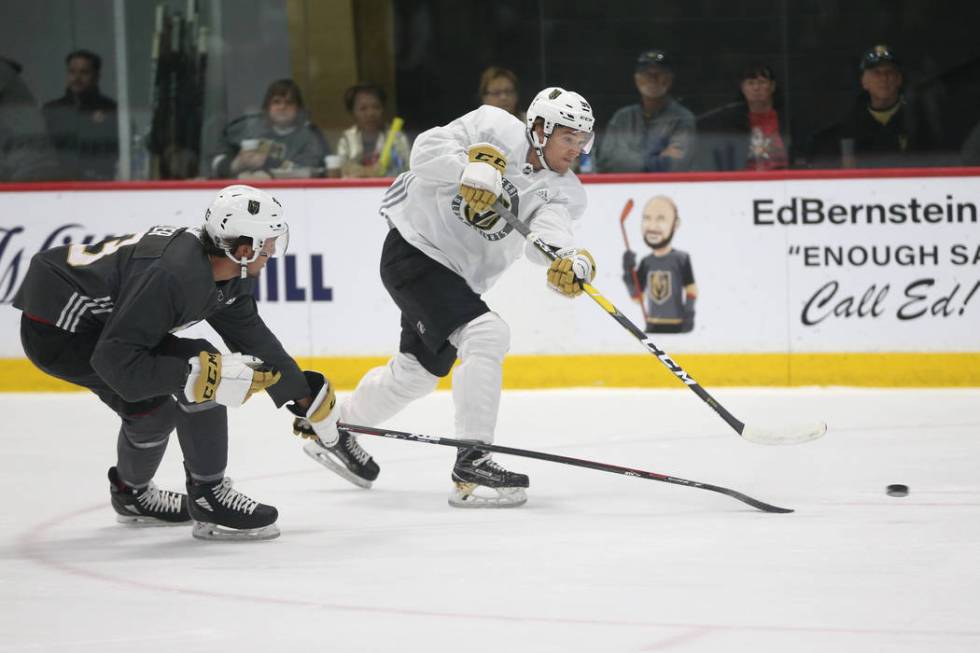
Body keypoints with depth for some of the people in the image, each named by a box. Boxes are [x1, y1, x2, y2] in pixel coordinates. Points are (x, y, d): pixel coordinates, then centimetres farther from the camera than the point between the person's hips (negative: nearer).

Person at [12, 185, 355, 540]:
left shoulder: (226, 273, -2)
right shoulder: (174, 274, -30)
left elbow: (252, 335, 13)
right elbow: (116, 360, -31)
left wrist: (308, 397, 18)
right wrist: (204, 373, -32)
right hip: (57, 328, -9)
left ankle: (131, 495, 38)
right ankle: (208, 497, -6)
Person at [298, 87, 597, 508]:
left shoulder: (563, 190, -4)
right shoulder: (496, 130, -15)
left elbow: (547, 234, -23)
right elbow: (427, 149, -22)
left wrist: (568, 261, -45)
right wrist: (470, 169, -39)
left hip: (457, 276, 8)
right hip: (415, 249, -8)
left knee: (419, 371, 24)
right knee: (487, 334, -25)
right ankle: (472, 466, -25)